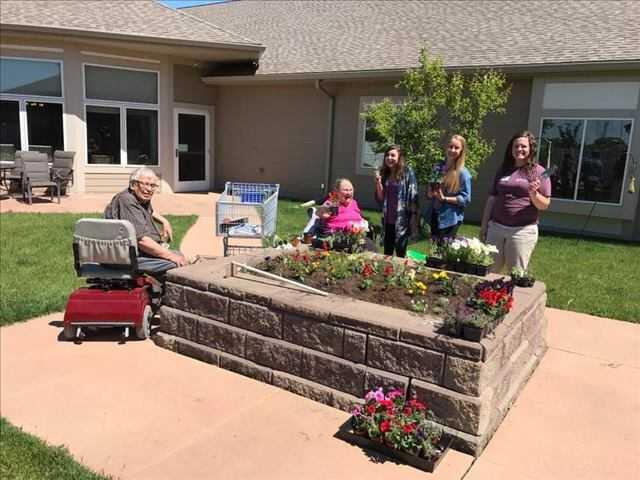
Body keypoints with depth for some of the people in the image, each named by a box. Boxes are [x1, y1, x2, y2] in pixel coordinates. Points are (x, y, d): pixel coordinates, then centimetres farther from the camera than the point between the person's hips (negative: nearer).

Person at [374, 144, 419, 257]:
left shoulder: (408, 172, -6)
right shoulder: (384, 173, 8)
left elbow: (413, 197, -8)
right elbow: (380, 199, 8)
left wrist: (414, 217, -14)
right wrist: (378, 182, -6)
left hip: (402, 220, -5)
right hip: (387, 220, 5)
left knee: (400, 254, 3)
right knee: (387, 254, 11)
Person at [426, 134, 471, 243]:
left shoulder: (463, 173, -9)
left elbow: (466, 199, -11)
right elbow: (429, 193, 14)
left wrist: (444, 198, -18)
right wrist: (430, 193, -8)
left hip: (450, 219, -5)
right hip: (435, 217, 5)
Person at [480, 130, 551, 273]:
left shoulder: (538, 172, 0)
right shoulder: (503, 170, 12)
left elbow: (544, 205, -2)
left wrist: (534, 194, -22)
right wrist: (484, 225, 12)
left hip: (523, 231, -4)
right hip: (496, 227, 4)